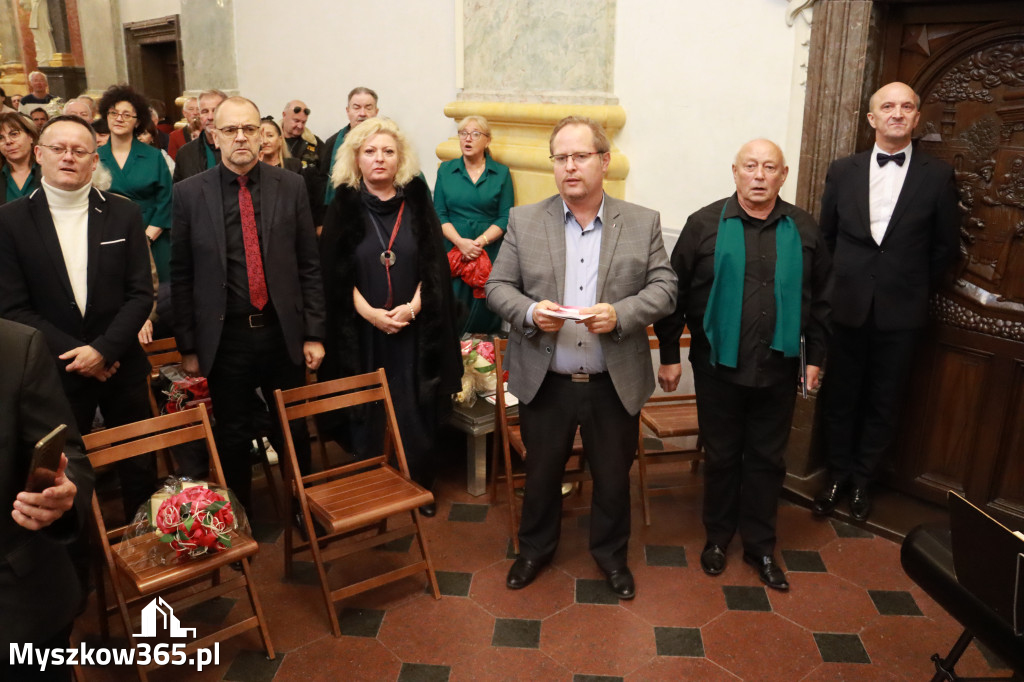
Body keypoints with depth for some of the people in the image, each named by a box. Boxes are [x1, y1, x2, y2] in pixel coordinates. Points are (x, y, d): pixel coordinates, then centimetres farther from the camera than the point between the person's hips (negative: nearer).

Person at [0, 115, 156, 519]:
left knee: (140, 470, 12)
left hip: (122, 367, 2)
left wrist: (103, 349, -13)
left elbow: (141, 294, -2)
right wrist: (74, 354, -13)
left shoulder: (124, 215, 0)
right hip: (55, 373, -1)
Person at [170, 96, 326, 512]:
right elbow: (180, 276, 0)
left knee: (294, 429, 15)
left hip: (283, 332, 1)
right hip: (225, 336, -1)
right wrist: (188, 346, -1)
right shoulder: (189, 193, -3)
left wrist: (314, 333, -2)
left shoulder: (290, 186, 0)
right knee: (233, 437, 13)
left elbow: (308, 265, 1)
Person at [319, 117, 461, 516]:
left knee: (415, 411, 5)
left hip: (413, 328, 1)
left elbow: (433, 264, 2)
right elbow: (336, 273, -1)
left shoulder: (417, 203, 5)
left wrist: (412, 307, -12)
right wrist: (369, 312, -13)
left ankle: (421, 486, 21)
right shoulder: (344, 207, 3)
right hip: (362, 329, 0)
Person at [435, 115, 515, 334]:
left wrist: (481, 241, -16)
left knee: (483, 314, -6)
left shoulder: (501, 173, 6)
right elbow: (439, 214, 4)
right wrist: (460, 242, -13)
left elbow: (506, 218, 0)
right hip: (452, 252, 1)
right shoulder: (446, 170, 10)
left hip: (490, 252, -1)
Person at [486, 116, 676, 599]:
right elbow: (497, 287, 0)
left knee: (613, 477, 17)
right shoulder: (524, 221, 0)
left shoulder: (643, 223, -1)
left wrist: (620, 314, -23)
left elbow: (664, 288, -4)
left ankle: (611, 554, 42)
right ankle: (535, 547, 43)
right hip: (544, 382, 0)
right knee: (541, 474, 18)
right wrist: (529, 312, -21)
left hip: (614, 384, 0)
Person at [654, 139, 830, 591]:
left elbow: (820, 298, 10)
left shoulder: (803, 230, 4)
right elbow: (674, 294, -3)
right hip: (719, 366, -2)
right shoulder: (705, 224, -5)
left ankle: (760, 545, 28)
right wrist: (669, 355, -4)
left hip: (778, 368, 2)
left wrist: (815, 356, 8)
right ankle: (717, 537, 31)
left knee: (767, 459, 12)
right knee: (721, 456, 12)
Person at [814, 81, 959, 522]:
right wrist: (838, 284, 7)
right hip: (847, 305, 1)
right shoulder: (843, 170, 3)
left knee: (884, 403, 9)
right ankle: (837, 476, 27)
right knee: (840, 397, 10)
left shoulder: (938, 176, -1)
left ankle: (862, 480, 27)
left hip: (901, 311, -1)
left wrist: (917, 288, 5)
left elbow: (945, 246, 5)